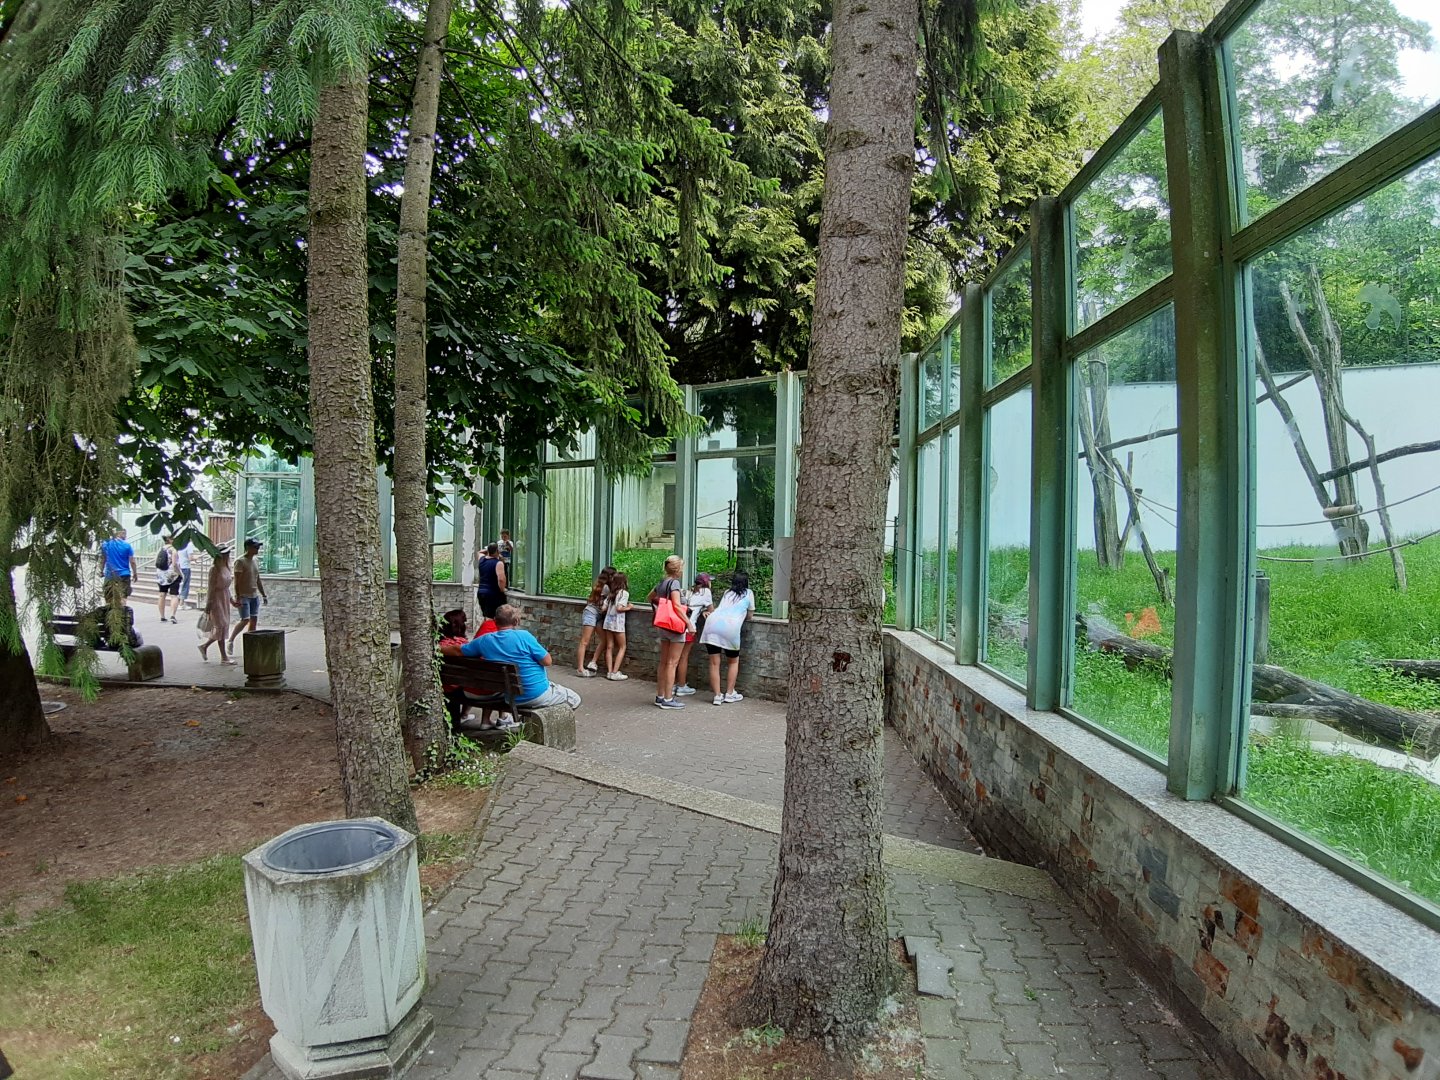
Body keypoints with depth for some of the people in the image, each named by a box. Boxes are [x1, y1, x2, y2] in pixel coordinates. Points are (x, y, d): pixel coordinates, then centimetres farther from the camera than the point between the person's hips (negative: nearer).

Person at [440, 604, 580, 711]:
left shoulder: (484, 641, -3)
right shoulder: (524, 636, -18)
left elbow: (457, 651, 9)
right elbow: (547, 661, -13)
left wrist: (440, 648, 27)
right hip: (537, 696, -6)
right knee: (574, 699, 13)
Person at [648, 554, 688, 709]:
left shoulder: (662, 582, 11)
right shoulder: (674, 582, -14)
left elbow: (651, 597, 29)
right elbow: (676, 605, -23)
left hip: (662, 626, 8)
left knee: (663, 662, 13)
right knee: (672, 663, -3)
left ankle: (660, 696, 18)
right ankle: (668, 699, -1)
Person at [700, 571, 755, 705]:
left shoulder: (727, 592, 28)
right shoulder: (748, 593, 17)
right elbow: (750, 615, 23)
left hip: (712, 622, 3)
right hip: (730, 627, -3)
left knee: (714, 663, 6)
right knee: (734, 661, 18)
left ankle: (717, 696, 6)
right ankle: (729, 694, 16)